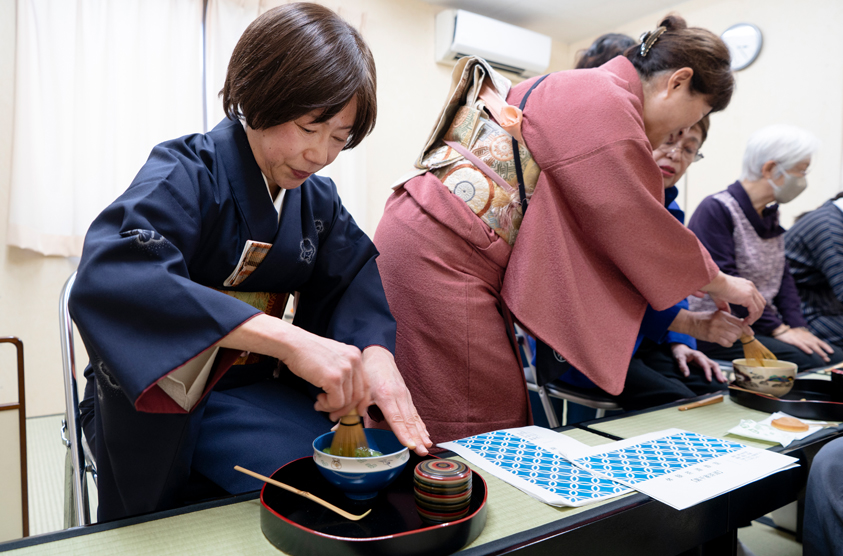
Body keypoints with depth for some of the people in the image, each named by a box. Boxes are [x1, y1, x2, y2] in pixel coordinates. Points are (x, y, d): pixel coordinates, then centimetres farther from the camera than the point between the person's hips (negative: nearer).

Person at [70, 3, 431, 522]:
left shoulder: (317, 197, 4)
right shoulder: (188, 173, -18)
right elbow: (111, 276, -36)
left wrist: (375, 352, -27)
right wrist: (289, 339, -45)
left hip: (265, 389, 6)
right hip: (167, 403, -5)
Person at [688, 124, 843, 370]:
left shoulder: (770, 214, 14)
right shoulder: (716, 210, -14)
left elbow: (782, 275, 14)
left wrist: (797, 326, -1)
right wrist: (777, 328, -18)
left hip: (759, 325, 8)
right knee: (807, 361, -21)